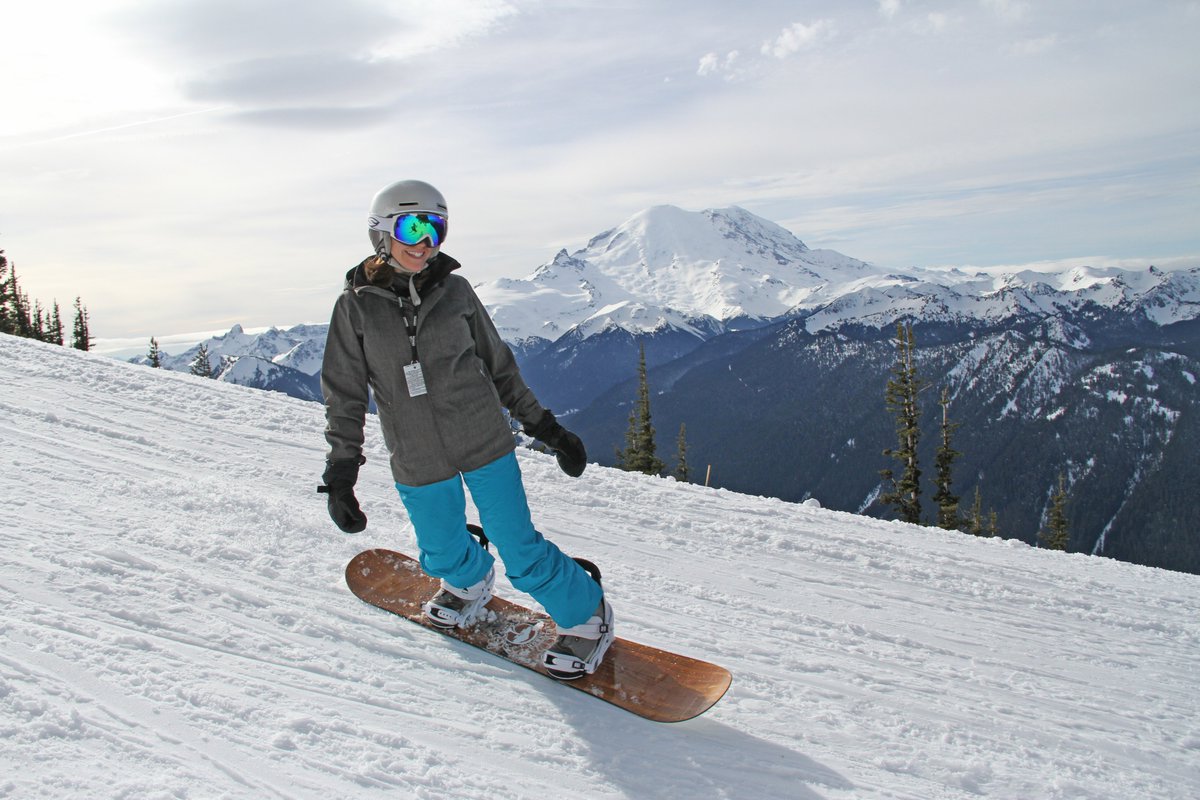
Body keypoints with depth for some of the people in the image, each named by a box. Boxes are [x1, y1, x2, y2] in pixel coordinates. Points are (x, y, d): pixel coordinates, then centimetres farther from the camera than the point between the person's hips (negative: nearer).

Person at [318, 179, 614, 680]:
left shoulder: (454, 291, -1)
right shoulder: (356, 306, -2)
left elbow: (497, 363, 8)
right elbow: (345, 394, 2)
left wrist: (543, 425, 10)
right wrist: (341, 474, -2)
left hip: (484, 442, -1)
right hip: (417, 463, 1)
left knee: (522, 553, -1)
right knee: (444, 553, 16)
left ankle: (586, 619, 23)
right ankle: (469, 583, 52)